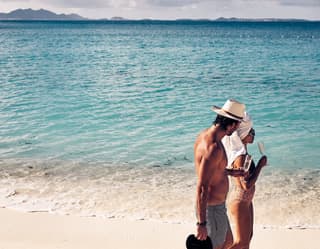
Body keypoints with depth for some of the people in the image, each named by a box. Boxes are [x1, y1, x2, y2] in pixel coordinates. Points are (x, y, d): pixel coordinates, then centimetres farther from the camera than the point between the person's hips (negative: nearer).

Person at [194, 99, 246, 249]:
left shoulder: (204, 136, 2)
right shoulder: (214, 148, -29)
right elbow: (202, 188, -30)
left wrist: (229, 172, 27)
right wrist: (202, 223, -27)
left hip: (216, 205, 10)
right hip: (212, 209, -10)